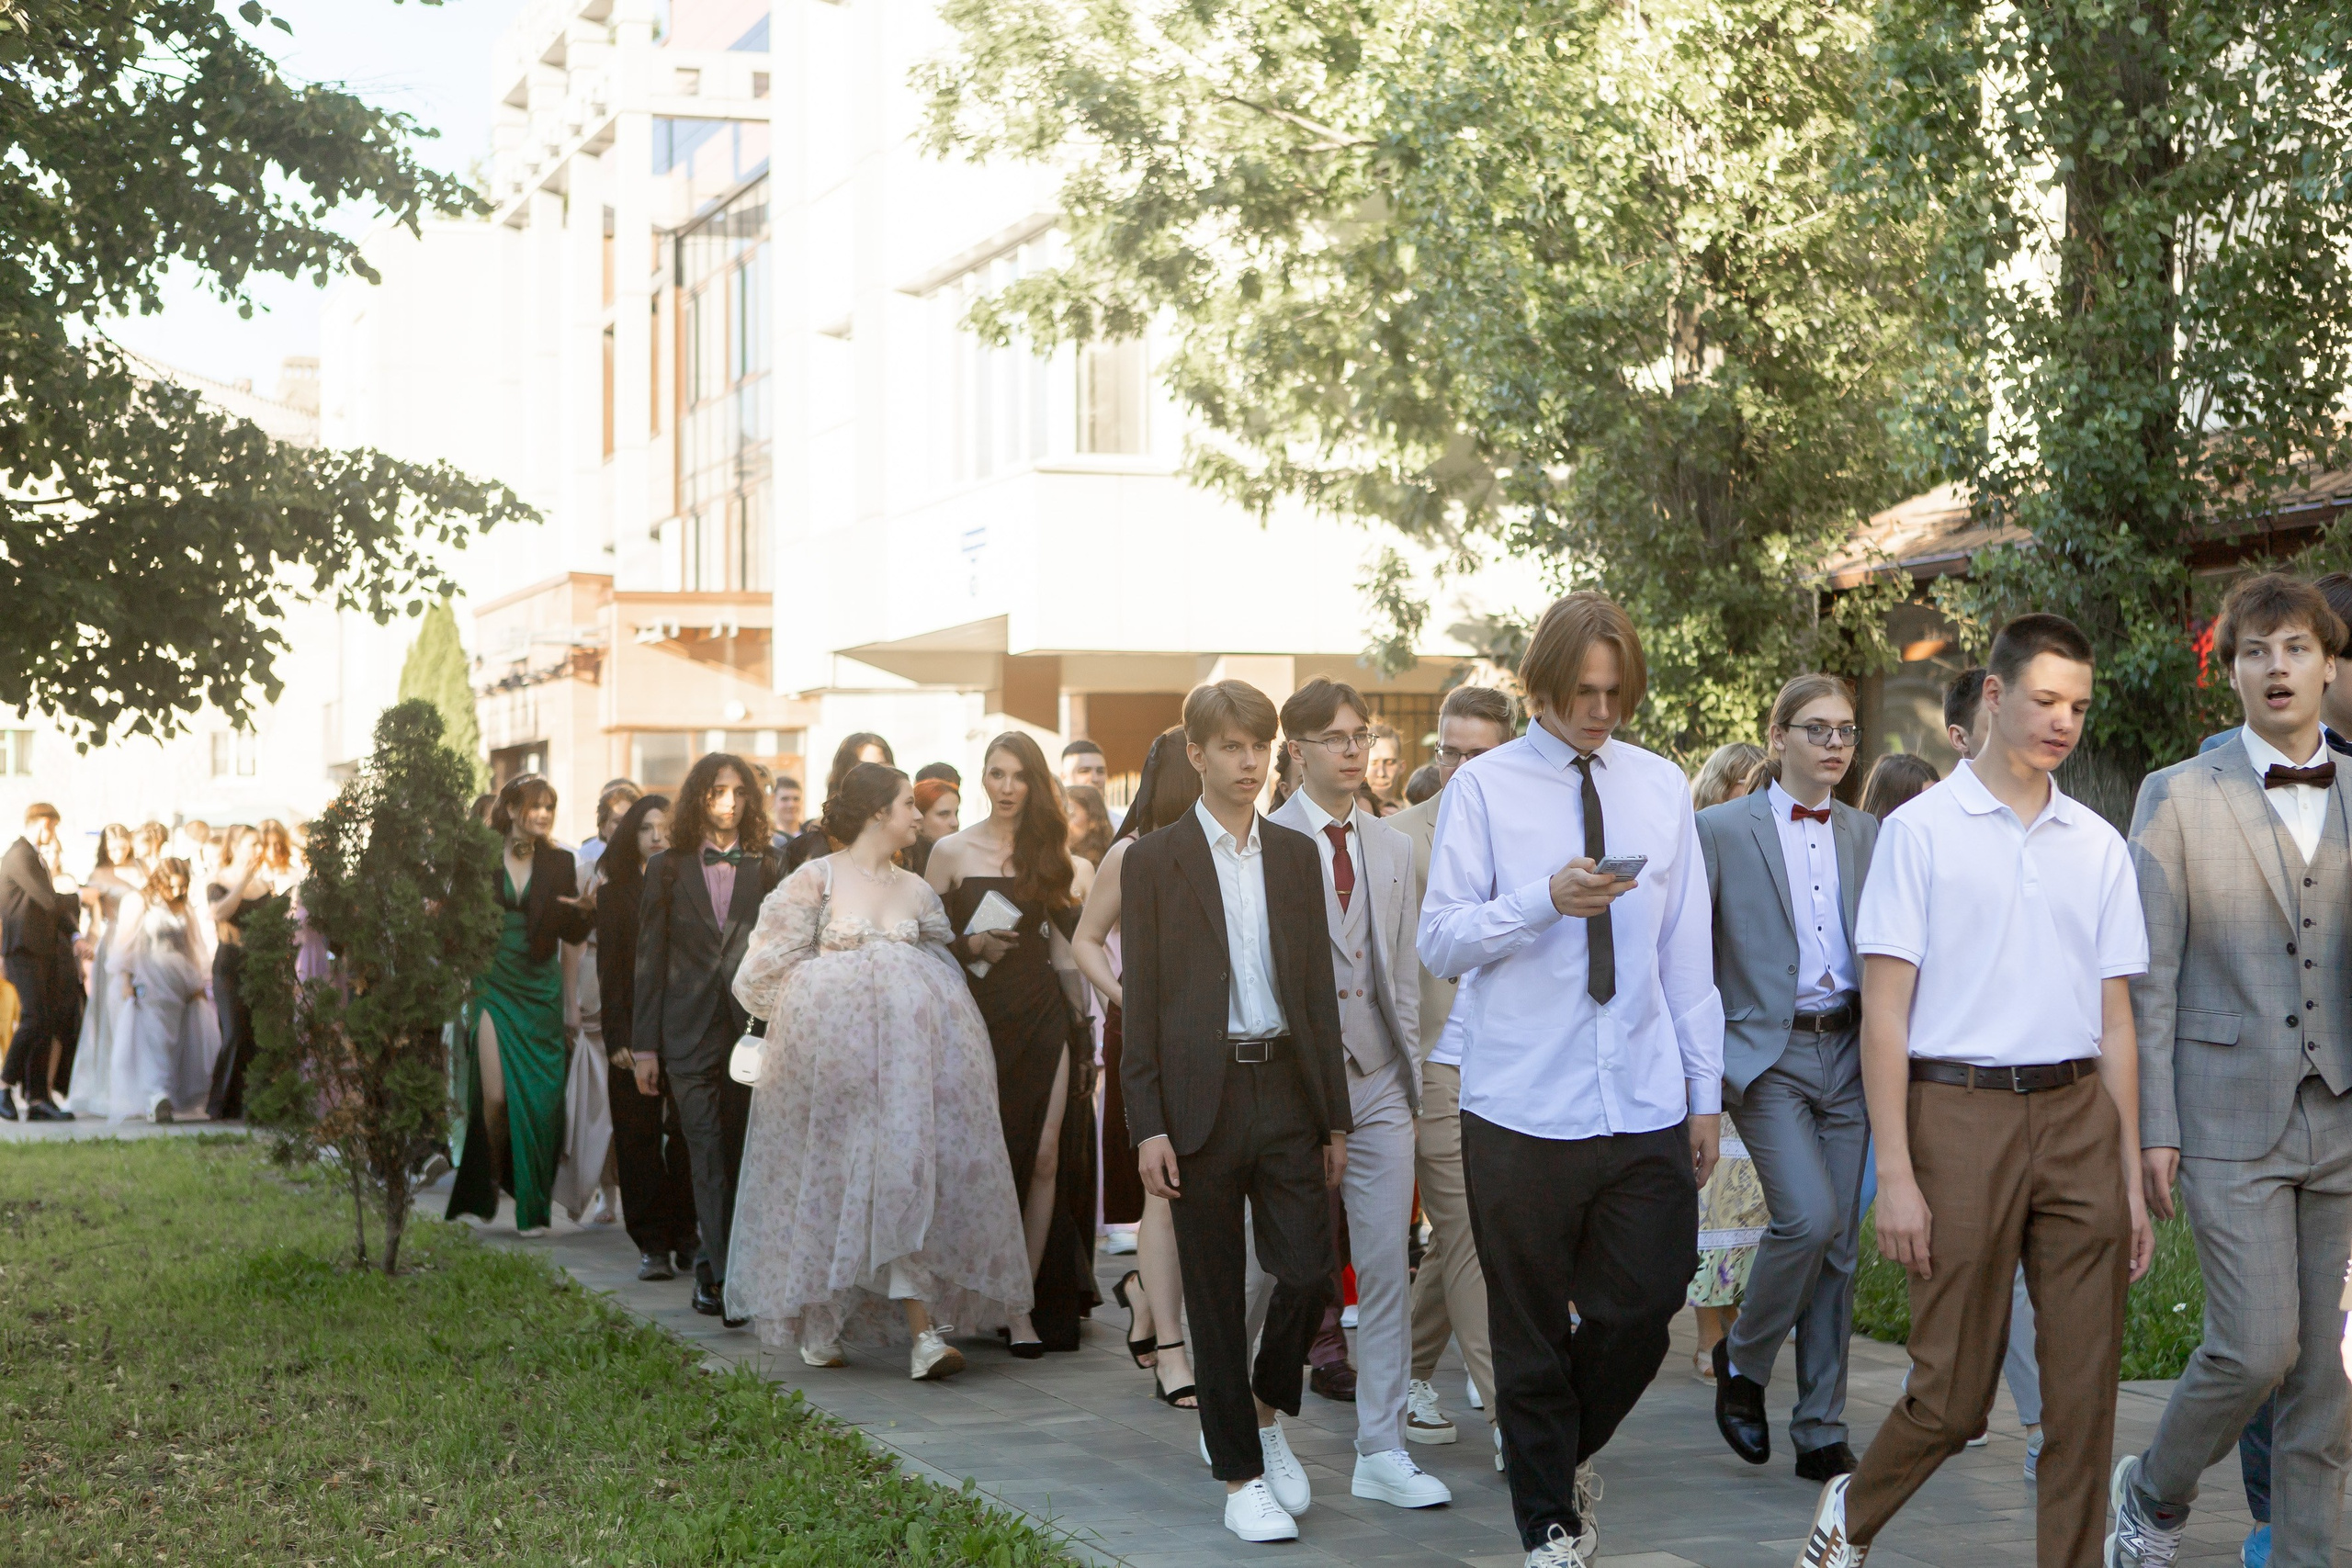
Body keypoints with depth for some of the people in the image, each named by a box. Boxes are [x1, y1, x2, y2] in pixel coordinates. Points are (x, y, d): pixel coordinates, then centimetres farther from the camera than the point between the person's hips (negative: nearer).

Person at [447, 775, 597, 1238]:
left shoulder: (559, 863, 6)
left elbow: (571, 933, 5)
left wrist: (588, 910, -15)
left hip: (539, 988, 2)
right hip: (492, 985, -2)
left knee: (538, 1096, -3)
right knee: (495, 1094, -9)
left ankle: (532, 1207, 5)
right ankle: (490, 1178, 19)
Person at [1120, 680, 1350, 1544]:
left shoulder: (1297, 855, 10)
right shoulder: (1154, 860, 0)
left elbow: (1319, 989, 11)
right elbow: (1141, 999, -2)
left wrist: (1335, 1115, 8)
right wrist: (1148, 1125, -8)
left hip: (1287, 1089, 3)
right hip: (1202, 1098, -3)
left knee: (1309, 1270, -4)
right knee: (1216, 1295, 3)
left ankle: (1266, 1413, 23)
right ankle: (1241, 1474, 13)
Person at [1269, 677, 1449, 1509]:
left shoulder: (1392, 848, 12)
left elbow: (1401, 968, 15)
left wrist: (1411, 1068, 10)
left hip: (1378, 1082, 4)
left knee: (1387, 1267, 1)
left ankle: (1382, 1451, 5)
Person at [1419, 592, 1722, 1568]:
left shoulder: (1661, 787, 10)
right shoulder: (1484, 789, -1)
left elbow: (1688, 952, 12)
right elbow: (1438, 942, -6)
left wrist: (1705, 1090, 11)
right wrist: (1547, 901, -20)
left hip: (1646, 1109, 3)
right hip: (1522, 1110, -3)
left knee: (1644, 1306, 3)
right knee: (1531, 1329, 4)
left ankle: (1564, 1453, 32)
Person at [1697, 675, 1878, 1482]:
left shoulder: (1869, 835, 12)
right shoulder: (1722, 830, 0)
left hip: (1847, 1052, 4)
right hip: (1767, 1052, -4)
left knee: (1839, 1245, 4)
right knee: (1809, 1215, -20)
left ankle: (1821, 1432, 12)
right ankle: (1742, 1359, 6)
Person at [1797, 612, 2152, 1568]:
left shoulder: (2098, 845, 12)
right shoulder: (1922, 830, 0)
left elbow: (2114, 1021, 14)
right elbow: (1884, 1013, -4)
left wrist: (2131, 1177, 10)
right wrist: (1895, 1173, -11)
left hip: (2078, 1115, 4)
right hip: (1961, 1110, -4)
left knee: (2085, 1393, 2)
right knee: (1954, 1392, 1)